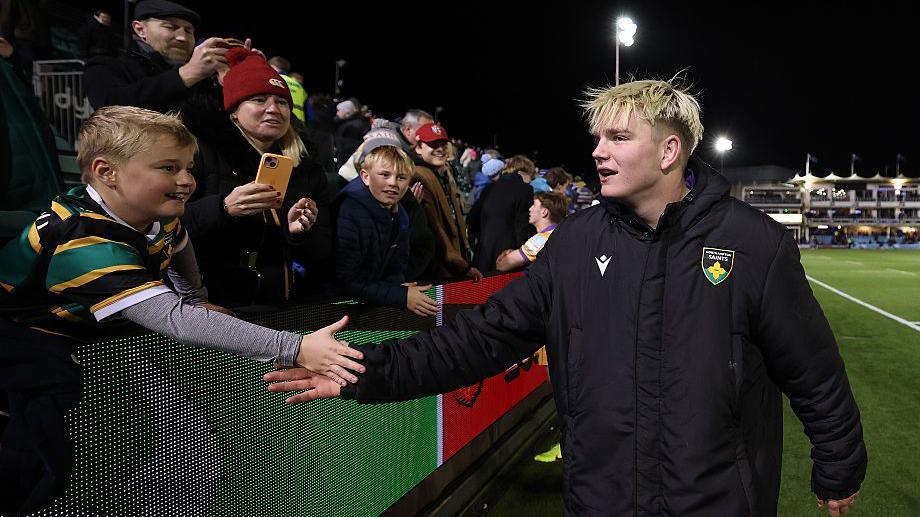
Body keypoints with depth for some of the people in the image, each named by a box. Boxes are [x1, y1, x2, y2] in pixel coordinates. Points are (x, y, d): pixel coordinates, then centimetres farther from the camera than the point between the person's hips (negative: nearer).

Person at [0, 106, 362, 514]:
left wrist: (198, 299, 13)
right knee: (43, 469, -31)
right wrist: (293, 349, -53)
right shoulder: (87, 245, -38)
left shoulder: (158, 213, -11)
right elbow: (176, 320, -48)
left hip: (92, 330, 7)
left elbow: (177, 245, 17)